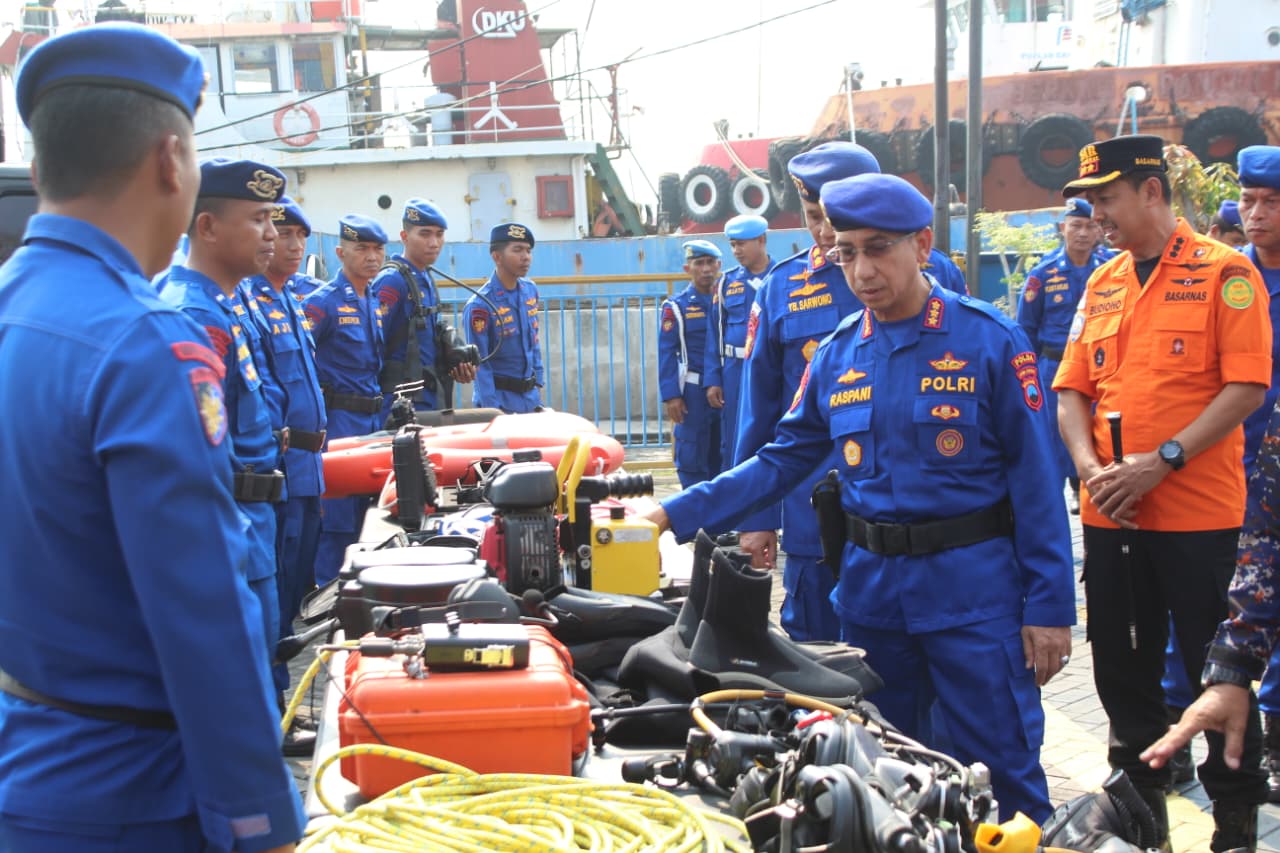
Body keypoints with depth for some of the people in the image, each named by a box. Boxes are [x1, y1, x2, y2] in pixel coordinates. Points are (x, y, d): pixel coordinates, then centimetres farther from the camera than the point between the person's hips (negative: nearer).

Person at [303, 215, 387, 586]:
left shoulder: (377, 303, 15)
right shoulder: (323, 301, -9)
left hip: (374, 419, 7)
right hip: (339, 419, -7)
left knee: (362, 513, 12)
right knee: (336, 516, -4)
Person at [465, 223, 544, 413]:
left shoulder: (530, 290, 5)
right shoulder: (480, 306, -15)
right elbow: (480, 365, -15)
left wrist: (538, 383, 15)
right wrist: (495, 412, -16)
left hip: (531, 397, 7)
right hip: (502, 400, -6)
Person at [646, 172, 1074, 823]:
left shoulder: (991, 340, -7)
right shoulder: (836, 356, 6)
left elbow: (1033, 477, -8)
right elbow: (781, 460, 9)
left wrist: (1050, 605, -10)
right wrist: (676, 515, 0)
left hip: (972, 589, -4)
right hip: (870, 589, 5)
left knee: (1003, 769, 1)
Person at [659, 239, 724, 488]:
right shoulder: (676, 306, -1)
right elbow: (666, 353, -4)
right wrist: (670, 396, -11)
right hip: (693, 390, -3)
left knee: (723, 455, 9)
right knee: (692, 457, -1)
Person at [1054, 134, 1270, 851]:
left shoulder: (1226, 273, -5)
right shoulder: (1101, 285, 12)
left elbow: (1247, 387, -12)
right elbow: (1072, 390, 11)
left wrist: (1162, 460, -19)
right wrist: (1092, 468, -6)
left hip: (1200, 513, -5)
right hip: (1110, 516, 5)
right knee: (1124, 669, 14)